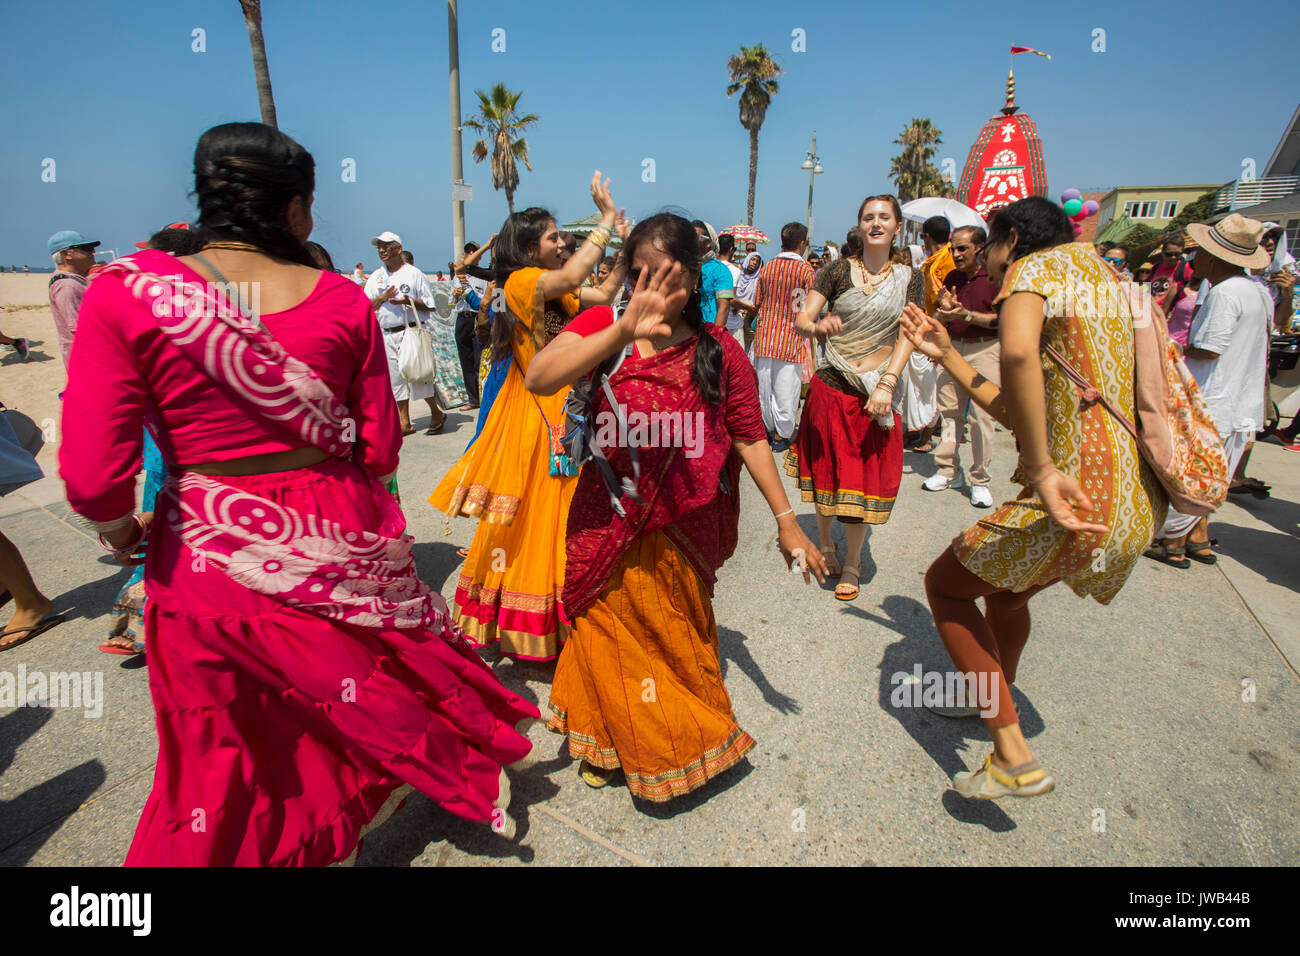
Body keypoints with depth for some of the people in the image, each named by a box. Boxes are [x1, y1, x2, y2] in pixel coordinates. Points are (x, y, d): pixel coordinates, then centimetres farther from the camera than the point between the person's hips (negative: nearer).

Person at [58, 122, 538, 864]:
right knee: (396, 678, 24)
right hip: (339, 541, 1)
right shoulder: (342, 299, -7)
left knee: (222, 753, 21)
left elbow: (94, 475, -13)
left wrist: (121, 529, 9)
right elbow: (379, 448, -3)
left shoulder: (128, 288, -10)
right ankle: (472, 776, 45)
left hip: (210, 559, 0)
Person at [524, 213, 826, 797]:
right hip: (607, 523, 1)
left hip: (682, 529, 0)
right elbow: (538, 379, -25)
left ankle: (686, 735, 45)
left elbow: (750, 439, -2)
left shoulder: (719, 350, -5)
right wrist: (625, 330, -36)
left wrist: (786, 522, -2)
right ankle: (607, 740, 45)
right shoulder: (602, 325, -7)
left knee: (680, 635, 16)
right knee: (608, 632, 17)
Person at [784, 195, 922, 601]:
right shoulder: (839, 271, 1)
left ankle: (852, 566, 20)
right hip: (832, 385, -1)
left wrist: (886, 384, -17)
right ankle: (825, 545, 33)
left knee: (866, 479, 3)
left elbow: (906, 337, -2)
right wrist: (818, 327, -33)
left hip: (878, 391, 1)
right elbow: (801, 319, -10)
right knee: (826, 470, 8)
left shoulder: (909, 278, 6)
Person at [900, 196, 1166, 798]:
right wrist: (946, 355, 22)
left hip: (1080, 497, -9)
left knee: (944, 585, 7)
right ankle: (993, 701, 50)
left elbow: (1017, 350, -34)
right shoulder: (1106, 287, 22)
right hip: (1138, 504, 10)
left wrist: (1041, 469, -31)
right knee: (1005, 586, 29)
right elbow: (1017, 412, 20)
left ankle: (1014, 758, 8)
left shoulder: (1035, 267, -6)